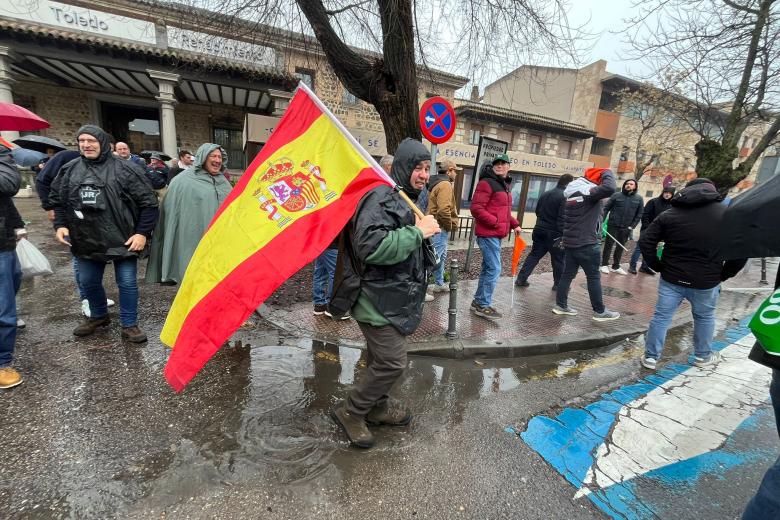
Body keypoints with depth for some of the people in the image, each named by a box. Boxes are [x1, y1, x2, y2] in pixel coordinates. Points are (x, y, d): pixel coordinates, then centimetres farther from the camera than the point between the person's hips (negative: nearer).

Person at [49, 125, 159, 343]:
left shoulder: (124, 169, -8)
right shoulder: (69, 170, 7)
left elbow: (148, 202, -8)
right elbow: (56, 199, 20)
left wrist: (142, 232, -12)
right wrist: (60, 225, 6)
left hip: (122, 239, -5)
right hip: (86, 240, 5)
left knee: (127, 282, 1)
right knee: (88, 282, 18)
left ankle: (129, 325, 16)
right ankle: (98, 315, 42)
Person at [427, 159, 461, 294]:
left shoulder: (438, 183, 17)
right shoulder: (445, 185, -16)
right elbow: (444, 209, -28)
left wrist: (450, 224, 15)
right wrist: (450, 225, -13)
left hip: (437, 226, 11)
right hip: (440, 228, -11)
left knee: (441, 257, 20)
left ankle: (439, 284, 32)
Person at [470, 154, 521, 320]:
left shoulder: (504, 185, 18)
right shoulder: (486, 183, -12)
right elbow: (476, 208, -20)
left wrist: (514, 224, 13)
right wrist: (495, 222, -21)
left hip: (496, 234, 10)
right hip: (488, 234, -10)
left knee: (488, 269, 15)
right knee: (494, 270, -8)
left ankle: (478, 302, 26)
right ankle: (483, 306, 3)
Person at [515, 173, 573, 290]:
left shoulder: (545, 194, 10)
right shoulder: (564, 197, -14)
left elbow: (537, 211, 17)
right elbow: (562, 218, -20)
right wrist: (563, 235, -17)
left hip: (539, 230, 7)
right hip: (554, 233, -7)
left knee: (534, 255, 11)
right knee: (558, 259, 6)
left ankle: (521, 279, 7)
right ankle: (558, 284, 16)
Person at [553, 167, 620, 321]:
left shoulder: (572, 193, 14)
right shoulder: (589, 191, -14)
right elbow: (609, 188, -30)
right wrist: (607, 173, -13)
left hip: (570, 241, 8)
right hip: (587, 243, -8)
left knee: (568, 274, 11)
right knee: (594, 277, 2)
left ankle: (560, 305, 16)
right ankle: (600, 311, 12)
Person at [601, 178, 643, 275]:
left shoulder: (639, 198, 5)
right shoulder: (616, 195, -2)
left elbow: (639, 214, 5)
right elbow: (606, 208, -1)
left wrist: (632, 226, -3)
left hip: (626, 228, 3)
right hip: (613, 225, -3)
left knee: (620, 247, 10)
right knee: (608, 245, 2)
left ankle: (616, 266, 20)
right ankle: (604, 264, 13)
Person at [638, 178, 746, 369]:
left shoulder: (669, 214, 0)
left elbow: (645, 242, -4)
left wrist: (658, 267, 5)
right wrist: (723, 274, 6)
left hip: (672, 278, 0)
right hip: (706, 281, 0)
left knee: (661, 317, 7)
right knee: (704, 318, 20)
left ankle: (650, 357, 13)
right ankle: (703, 356, 37)